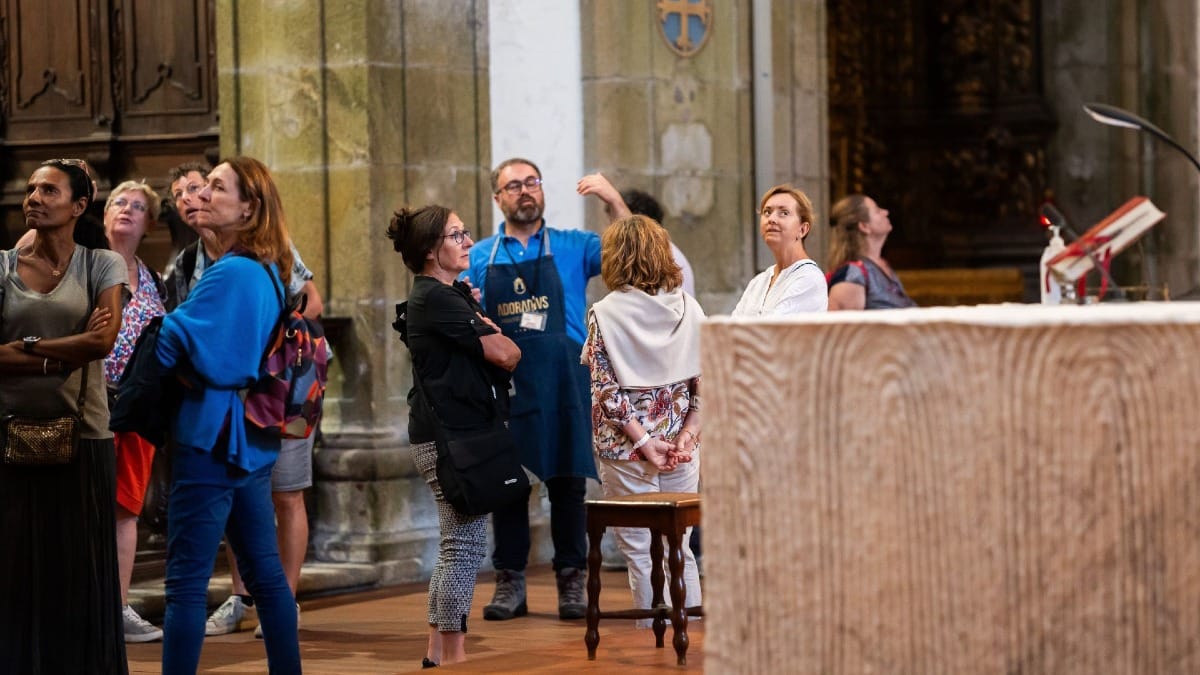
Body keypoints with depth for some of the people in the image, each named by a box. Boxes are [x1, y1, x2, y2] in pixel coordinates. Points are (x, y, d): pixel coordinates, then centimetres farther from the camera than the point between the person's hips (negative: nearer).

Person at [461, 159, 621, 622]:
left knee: (567, 480, 1)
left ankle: (571, 580, 9)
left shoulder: (573, 247, 7)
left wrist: (613, 199, -13)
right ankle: (510, 582, 11)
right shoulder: (479, 258, 11)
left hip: (562, 383, -1)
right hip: (503, 381, 1)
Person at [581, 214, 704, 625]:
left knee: (642, 555, 3)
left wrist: (642, 441, -8)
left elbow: (606, 390, -10)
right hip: (682, 452, 3)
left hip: (626, 451, -3)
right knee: (680, 551, 13)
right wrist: (688, 434, -2)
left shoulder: (605, 315, -8)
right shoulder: (688, 309, 2)